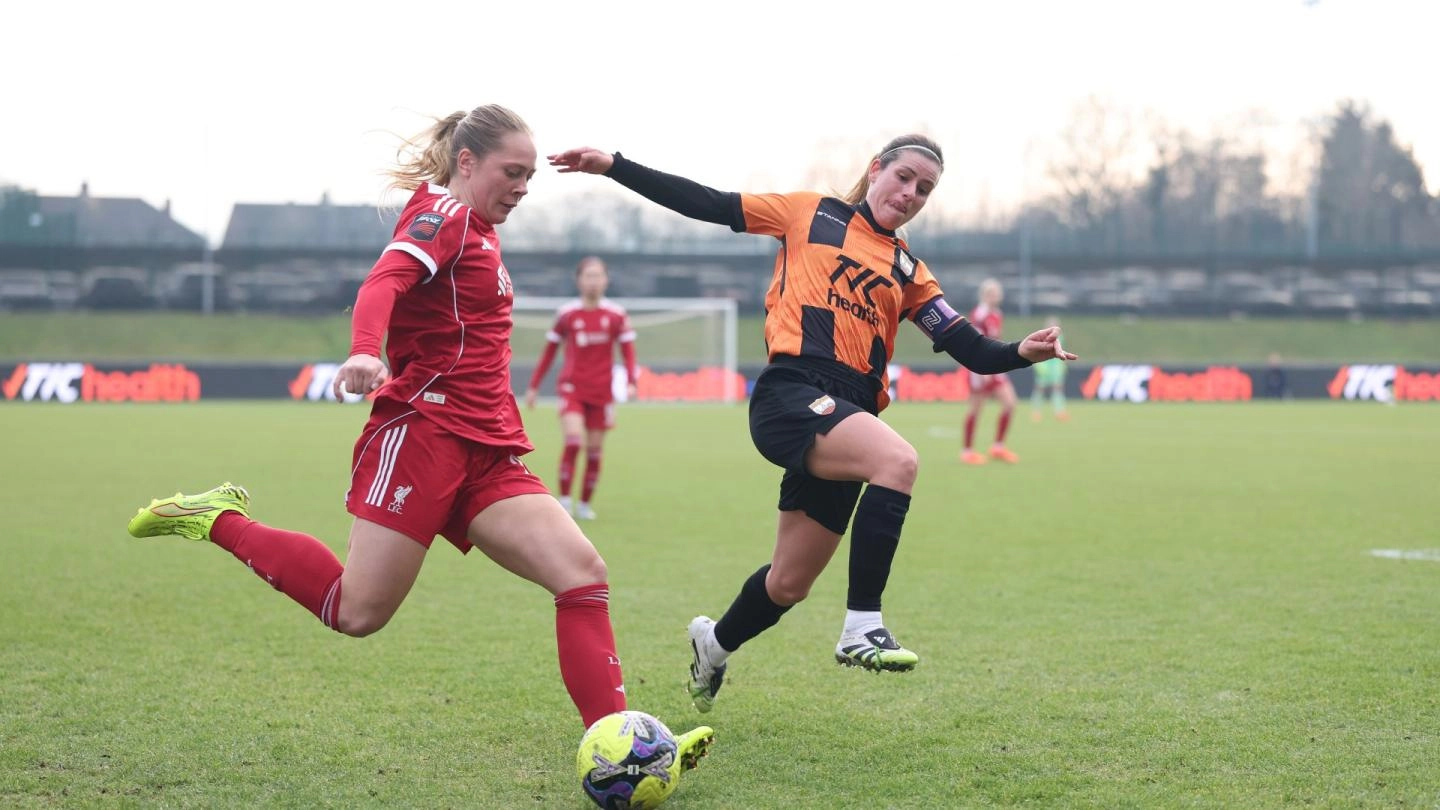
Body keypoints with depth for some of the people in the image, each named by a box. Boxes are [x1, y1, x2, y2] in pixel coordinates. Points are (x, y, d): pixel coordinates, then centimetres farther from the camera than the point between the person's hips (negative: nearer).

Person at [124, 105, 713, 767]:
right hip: (423, 431, -9)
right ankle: (216, 520, 11)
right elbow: (384, 281, -23)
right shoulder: (444, 212, -3)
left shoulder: (477, 233, 24)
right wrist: (365, 352, -42)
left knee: (583, 573, -10)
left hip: (485, 455, 9)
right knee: (359, 611, -9)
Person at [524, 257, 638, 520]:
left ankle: (585, 504, 18)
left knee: (594, 450, 4)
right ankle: (564, 499, -11)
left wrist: (631, 382, -14)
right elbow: (549, 351, 8)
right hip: (572, 387, -2)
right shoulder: (566, 314, 0)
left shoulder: (616, 315, 0)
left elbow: (628, 350, 2)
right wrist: (533, 386, 10)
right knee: (573, 440, -20)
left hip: (601, 391, 2)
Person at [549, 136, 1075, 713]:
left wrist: (1023, 352, -8)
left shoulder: (908, 272, 20)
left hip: (847, 415, 5)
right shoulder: (812, 213, 12)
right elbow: (706, 205, 12)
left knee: (789, 585, 9)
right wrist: (614, 166, 6)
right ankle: (861, 628, -29)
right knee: (897, 461, -33)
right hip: (791, 394, -5)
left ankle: (715, 644, 40)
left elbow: (974, 352, 13)